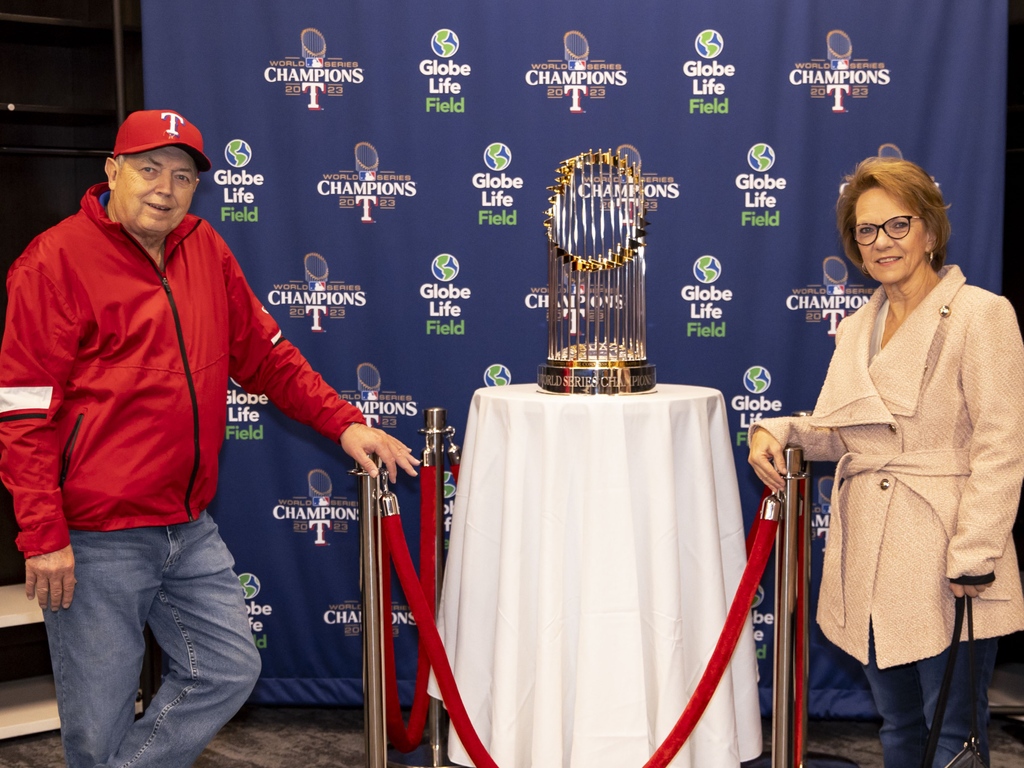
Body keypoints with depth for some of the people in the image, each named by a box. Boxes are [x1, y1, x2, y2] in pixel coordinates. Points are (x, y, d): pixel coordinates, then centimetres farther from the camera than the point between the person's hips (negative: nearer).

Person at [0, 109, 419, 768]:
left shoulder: (206, 251, 9)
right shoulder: (58, 260, -10)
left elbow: (266, 356, 16)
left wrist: (345, 423, 6)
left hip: (190, 528, 7)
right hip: (97, 540, -6)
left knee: (231, 670, 13)